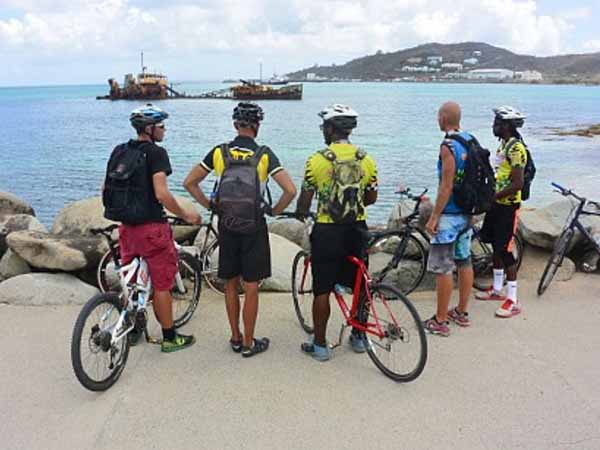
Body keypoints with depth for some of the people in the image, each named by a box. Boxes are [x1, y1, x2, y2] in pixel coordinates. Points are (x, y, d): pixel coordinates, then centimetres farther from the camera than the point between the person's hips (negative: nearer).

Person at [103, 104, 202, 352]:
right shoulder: (156, 153, -14)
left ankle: (131, 330, 31)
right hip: (151, 226, -7)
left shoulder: (119, 151, 9)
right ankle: (170, 338, 14)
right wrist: (186, 215, -11)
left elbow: (105, 188, 12)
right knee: (162, 285, 4)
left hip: (126, 226, 7)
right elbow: (161, 194, -23)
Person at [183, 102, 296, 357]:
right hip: (254, 226, -3)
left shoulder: (219, 152, -2)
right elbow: (290, 190, -15)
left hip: (226, 225, 3)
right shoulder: (265, 155, -9)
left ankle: (235, 338, 26)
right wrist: (274, 211, 0)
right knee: (251, 287, 7)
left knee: (231, 284, 16)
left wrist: (210, 206, 10)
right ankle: (248, 344, 16)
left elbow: (189, 183, 1)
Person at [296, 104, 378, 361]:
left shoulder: (317, 160, -10)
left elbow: (305, 200, -3)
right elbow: (371, 198, 10)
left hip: (327, 232, -4)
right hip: (357, 230, 4)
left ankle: (320, 345, 15)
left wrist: (300, 213, 19)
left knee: (322, 290, 6)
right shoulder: (366, 160, 1)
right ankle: (359, 337, 30)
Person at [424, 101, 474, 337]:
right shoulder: (470, 140, 8)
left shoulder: (448, 145, -18)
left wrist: (434, 217, -16)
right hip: (467, 212, 9)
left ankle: (440, 321, 5)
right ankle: (462, 313, 28)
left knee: (442, 268, -2)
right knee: (464, 262, 16)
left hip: (449, 214, -9)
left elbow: (447, 186, -21)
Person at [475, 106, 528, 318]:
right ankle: (497, 290, 30)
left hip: (508, 206, -10)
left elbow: (517, 183, -24)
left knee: (505, 250, -6)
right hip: (497, 204, 10)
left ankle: (513, 300, 3)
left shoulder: (516, 148, -19)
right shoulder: (504, 145, 11)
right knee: (496, 246, 17)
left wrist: (492, 197, -21)